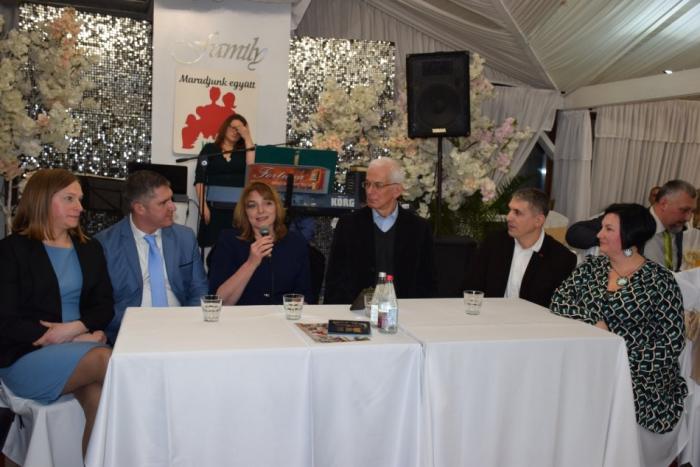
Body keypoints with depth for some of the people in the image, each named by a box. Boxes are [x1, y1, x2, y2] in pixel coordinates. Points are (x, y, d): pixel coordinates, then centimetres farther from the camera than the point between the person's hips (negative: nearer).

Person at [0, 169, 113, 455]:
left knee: (97, 398, -30)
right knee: (106, 359, -30)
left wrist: (74, 328, -14)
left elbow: (104, 306, 10)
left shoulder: (90, 249, 16)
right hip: (28, 356, -4)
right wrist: (77, 340, -14)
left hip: (83, 344, 4)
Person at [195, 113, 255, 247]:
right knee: (212, 245, -4)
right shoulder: (209, 149, 9)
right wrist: (203, 206, -8)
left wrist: (247, 138, -2)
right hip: (215, 207, -1)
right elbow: (200, 180, 4)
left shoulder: (244, 151, 14)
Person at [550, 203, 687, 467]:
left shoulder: (658, 280, -5)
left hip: (640, 375, -3)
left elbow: (672, 342, -7)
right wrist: (594, 320, -15)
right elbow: (559, 300, 1)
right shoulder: (592, 266, 8)